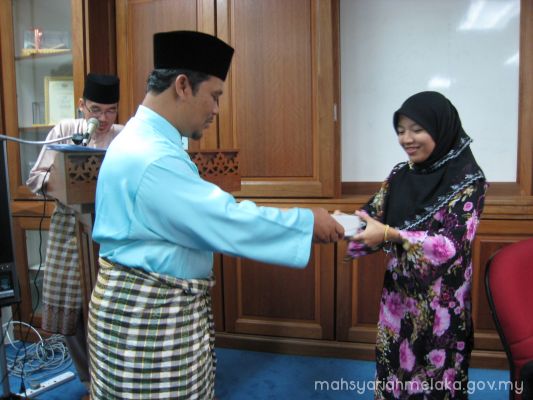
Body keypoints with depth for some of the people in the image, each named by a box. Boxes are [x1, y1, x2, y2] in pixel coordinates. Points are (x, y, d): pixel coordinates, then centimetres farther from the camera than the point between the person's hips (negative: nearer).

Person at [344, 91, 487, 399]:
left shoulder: (468, 179, -14)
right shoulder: (400, 175, 3)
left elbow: (453, 244, -23)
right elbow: (373, 218, 2)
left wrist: (391, 235, -33)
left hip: (441, 301, -5)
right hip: (399, 294, 5)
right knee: (394, 370, 17)